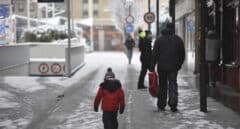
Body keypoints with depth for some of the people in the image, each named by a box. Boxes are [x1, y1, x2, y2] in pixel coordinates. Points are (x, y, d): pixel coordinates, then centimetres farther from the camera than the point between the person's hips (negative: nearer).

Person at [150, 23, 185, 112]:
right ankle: (173, 104, -13)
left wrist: (152, 67, 1)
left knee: (162, 85, 10)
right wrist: (179, 64, 20)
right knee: (173, 85, 0)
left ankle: (161, 105, 15)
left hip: (162, 67, 0)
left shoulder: (159, 39, 2)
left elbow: (154, 54, -2)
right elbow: (182, 54, 8)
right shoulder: (178, 39, 5)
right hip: (173, 67, 0)